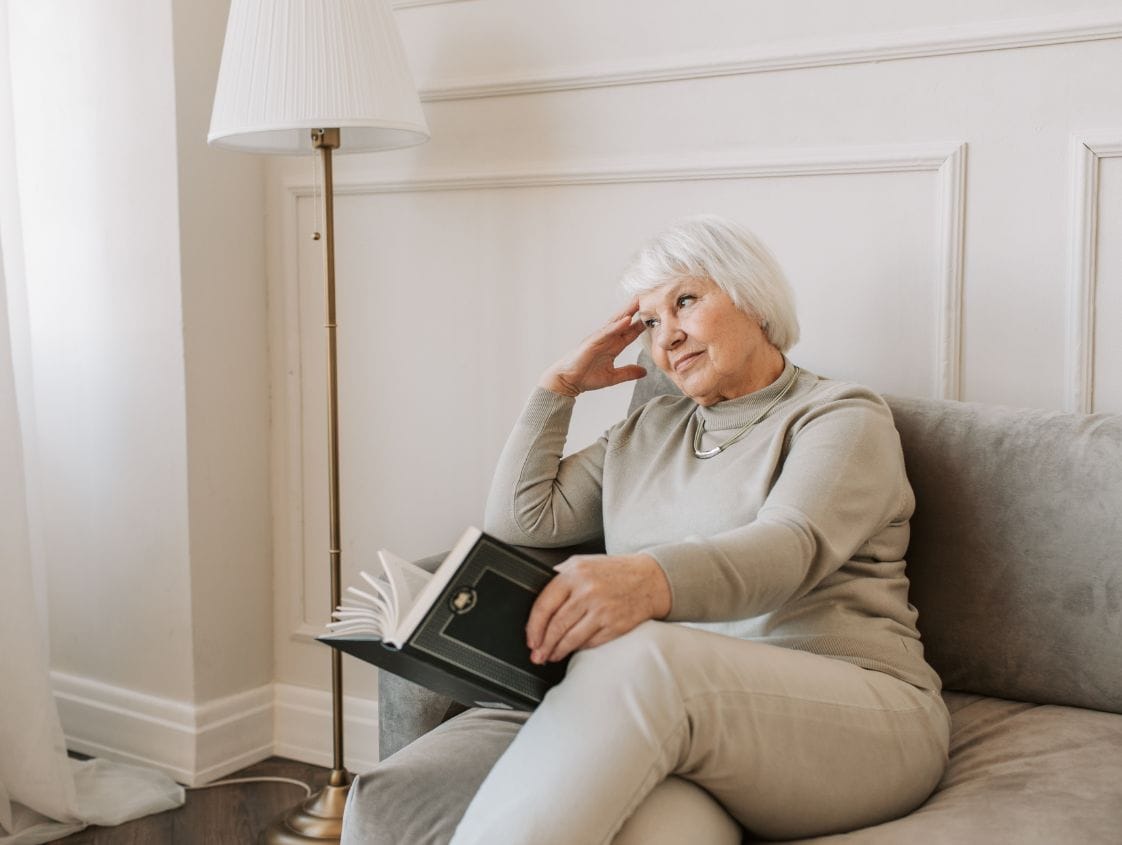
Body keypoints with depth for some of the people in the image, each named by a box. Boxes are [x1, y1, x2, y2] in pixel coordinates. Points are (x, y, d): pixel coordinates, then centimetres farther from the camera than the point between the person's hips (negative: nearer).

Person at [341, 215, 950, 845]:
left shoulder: (842, 416, 7)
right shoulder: (646, 434, 26)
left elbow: (791, 548, -15)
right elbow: (520, 520, 23)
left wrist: (651, 578, -35)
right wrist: (560, 387, 23)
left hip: (851, 706, -4)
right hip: (683, 722, 4)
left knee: (637, 655, -36)